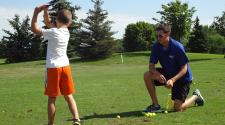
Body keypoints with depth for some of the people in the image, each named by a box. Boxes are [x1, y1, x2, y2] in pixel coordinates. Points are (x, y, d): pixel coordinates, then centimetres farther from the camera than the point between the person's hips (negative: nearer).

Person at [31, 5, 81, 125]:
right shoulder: (66, 32, 8)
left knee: (52, 99, 4)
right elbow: (48, 23, 21)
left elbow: (34, 29, -9)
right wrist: (45, 11, 12)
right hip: (65, 66, 6)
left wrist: (36, 12, -6)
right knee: (69, 96, 9)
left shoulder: (53, 33, -13)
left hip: (53, 68, -5)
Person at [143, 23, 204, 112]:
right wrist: (157, 74, -32)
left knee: (178, 108, -9)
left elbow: (184, 69, -22)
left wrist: (173, 80, -36)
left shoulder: (177, 47, -25)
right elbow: (151, 65, -10)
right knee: (147, 75, -19)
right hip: (167, 74, 5)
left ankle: (195, 96, 23)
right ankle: (156, 105, -9)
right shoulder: (156, 46, -12)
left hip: (182, 77, -5)